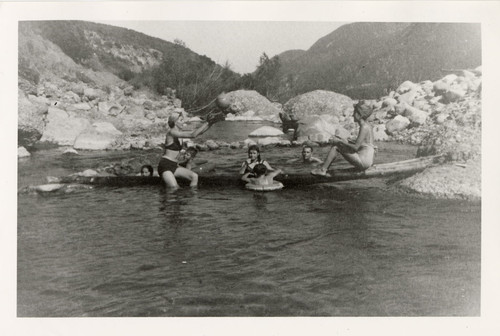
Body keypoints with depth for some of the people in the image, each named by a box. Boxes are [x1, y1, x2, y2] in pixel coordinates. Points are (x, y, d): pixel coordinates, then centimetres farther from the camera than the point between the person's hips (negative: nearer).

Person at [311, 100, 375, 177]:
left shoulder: (364, 127, -17)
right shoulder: (366, 126, 12)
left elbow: (355, 147, -22)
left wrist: (340, 141, -12)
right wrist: (346, 141, 9)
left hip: (364, 161, -10)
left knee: (336, 146, -8)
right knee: (336, 144, 12)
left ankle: (322, 170, -2)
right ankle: (325, 170, 10)